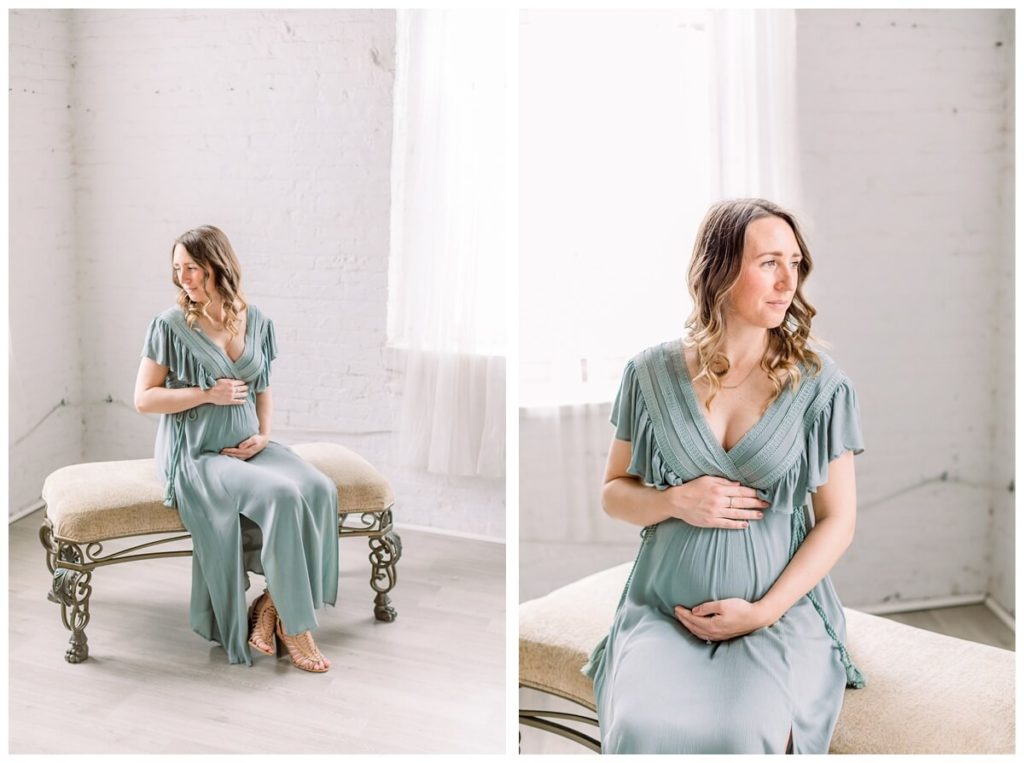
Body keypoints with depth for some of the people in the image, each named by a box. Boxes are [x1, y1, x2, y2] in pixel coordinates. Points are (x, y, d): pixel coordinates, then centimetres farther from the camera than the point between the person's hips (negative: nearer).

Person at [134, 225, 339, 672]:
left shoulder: (256, 321, 6)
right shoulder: (171, 325, -7)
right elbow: (144, 399, -5)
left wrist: (263, 435, -1)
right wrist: (209, 393, -15)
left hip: (246, 446, 5)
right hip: (196, 455, -5)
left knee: (318, 489, -23)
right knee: (281, 496, -30)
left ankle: (272, 603, -12)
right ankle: (293, 624, -16)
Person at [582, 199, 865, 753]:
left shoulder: (821, 385, -1)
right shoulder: (652, 373, 2)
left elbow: (838, 521, 1)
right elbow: (613, 494, 11)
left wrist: (764, 611, -9)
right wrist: (676, 502, -11)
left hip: (779, 608, -1)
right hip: (662, 608, 1)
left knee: (748, 734, -28)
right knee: (640, 728, -27)